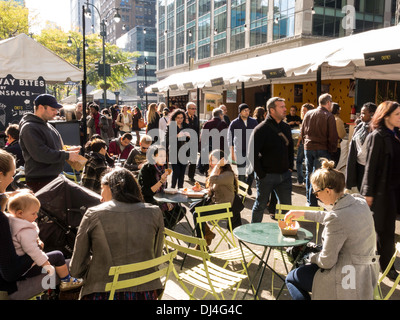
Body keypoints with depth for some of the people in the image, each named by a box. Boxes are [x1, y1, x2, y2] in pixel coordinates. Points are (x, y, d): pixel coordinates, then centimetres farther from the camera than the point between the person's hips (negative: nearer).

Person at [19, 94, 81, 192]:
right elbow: (41, 154, -24)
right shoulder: (29, 128, -15)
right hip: (40, 180, -9)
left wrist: (68, 150, 6)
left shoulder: (47, 125, 16)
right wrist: (67, 155, -19)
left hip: (54, 176, 9)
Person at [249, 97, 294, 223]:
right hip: (267, 175, -5)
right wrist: (261, 173, -16)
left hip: (285, 174, 6)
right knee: (261, 205, 9)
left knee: (287, 205, 11)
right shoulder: (261, 129, -13)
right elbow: (252, 154, -15)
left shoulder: (286, 127, 9)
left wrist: (290, 167, 13)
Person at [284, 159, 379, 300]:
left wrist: (311, 257, 1)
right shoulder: (360, 202, -3)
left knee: (291, 278, 10)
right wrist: (303, 213, 26)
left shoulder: (337, 219, -30)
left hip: (349, 282, -9)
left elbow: (326, 262, -21)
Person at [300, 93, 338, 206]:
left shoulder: (308, 114, 7)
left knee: (309, 174, 15)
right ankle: (312, 203, -2)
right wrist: (332, 150, 1)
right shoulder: (329, 116, -8)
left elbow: (302, 132, 13)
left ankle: (309, 200, 24)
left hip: (308, 148, 5)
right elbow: (333, 136, -9)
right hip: (322, 149, -5)